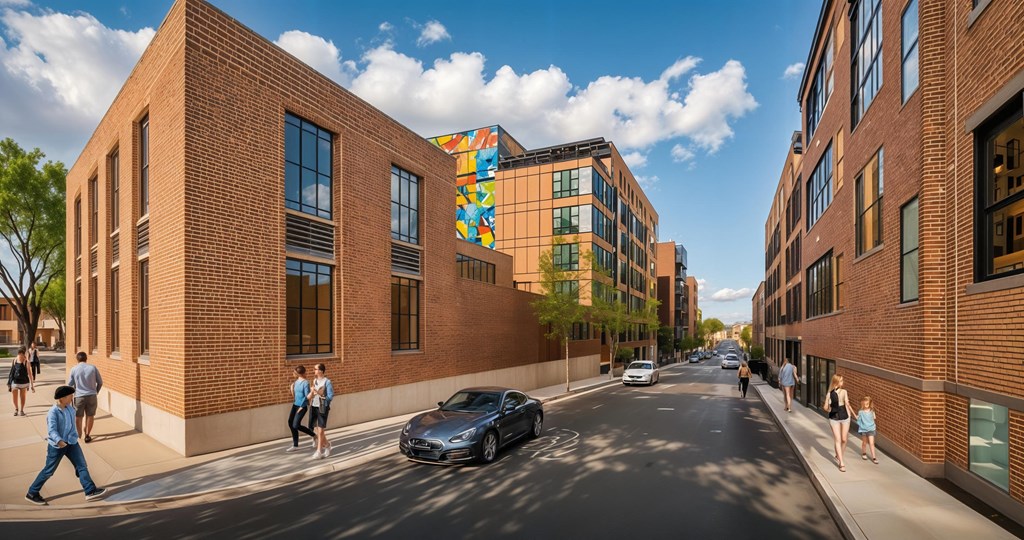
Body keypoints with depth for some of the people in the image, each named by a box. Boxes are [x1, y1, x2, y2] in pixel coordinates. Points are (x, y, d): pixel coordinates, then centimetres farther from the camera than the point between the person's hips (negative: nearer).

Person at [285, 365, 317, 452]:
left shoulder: (305, 383, -17)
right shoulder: (296, 381, 6)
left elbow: (307, 396, -19)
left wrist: (301, 407, -17)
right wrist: (291, 389, 0)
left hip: (302, 406, -8)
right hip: (295, 405, 8)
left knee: (296, 425, -11)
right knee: (290, 423, 9)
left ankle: (314, 435, 11)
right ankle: (295, 445, 22)